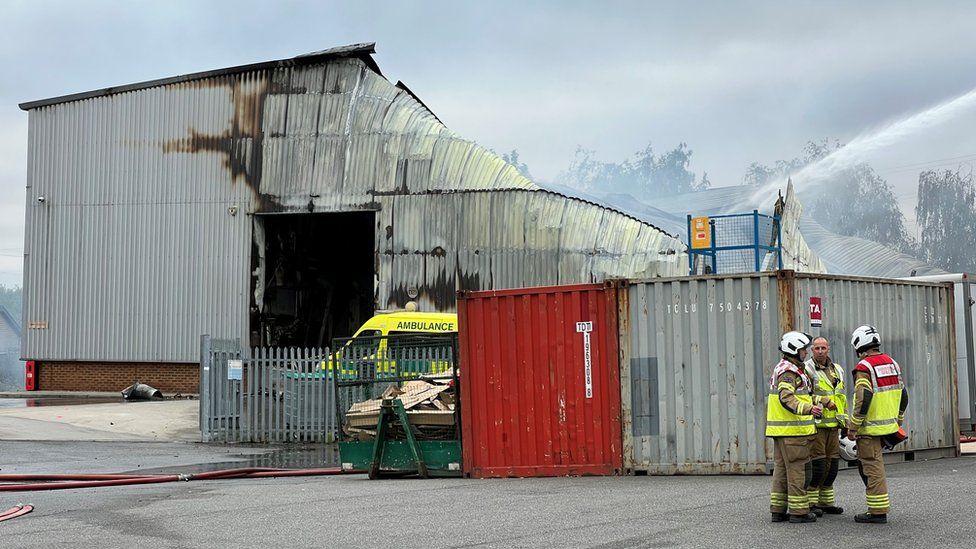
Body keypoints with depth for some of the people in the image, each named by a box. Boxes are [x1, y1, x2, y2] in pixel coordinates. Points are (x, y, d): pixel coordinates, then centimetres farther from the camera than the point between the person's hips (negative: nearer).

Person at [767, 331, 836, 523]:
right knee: (797, 470, -5)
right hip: (792, 430, -10)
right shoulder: (789, 372, -13)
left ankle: (778, 510, 15)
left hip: (780, 430, 10)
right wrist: (808, 409, -39)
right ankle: (798, 511, -2)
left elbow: (802, 395, 30)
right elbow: (787, 398, -28)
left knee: (781, 468, 12)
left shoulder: (782, 369, 21)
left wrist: (824, 401, 37)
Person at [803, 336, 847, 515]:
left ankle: (826, 501, 20)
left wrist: (844, 420, 21)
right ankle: (811, 502, -1)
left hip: (833, 425, 7)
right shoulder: (807, 370, -8)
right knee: (817, 463, -9)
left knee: (832, 463, 10)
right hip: (815, 424, -7)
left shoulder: (837, 370, 16)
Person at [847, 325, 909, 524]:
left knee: (872, 467, -3)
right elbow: (903, 395, 15)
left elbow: (863, 400, -21)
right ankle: (878, 506, 20)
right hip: (888, 425, 8)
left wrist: (852, 427, -14)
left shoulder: (864, 367, -14)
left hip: (870, 428, -8)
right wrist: (898, 421, 25)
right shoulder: (892, 364, 10)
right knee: (864, 462, 18)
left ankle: (878, 511, -2)